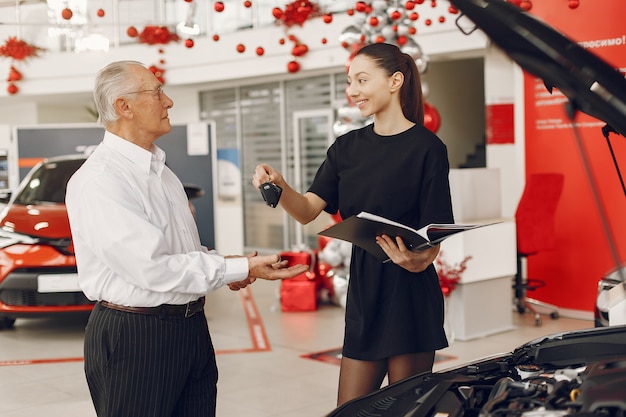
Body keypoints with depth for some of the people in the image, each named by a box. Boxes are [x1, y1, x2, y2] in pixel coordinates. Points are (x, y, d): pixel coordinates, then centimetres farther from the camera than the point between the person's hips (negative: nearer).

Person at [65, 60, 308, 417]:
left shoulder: (159, 169, 12)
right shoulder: (98, 181, -18)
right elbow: (151, 268, -24)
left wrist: (221, 262, 2)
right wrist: (240, 269, -20)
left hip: (191, 325, 8)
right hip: (135, 336, -8)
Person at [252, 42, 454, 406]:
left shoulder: (426, 147, -7)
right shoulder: (347, 148, 10)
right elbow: (307, 211, 2)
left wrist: (419, 260, -28)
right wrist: (279, 186, -18)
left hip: (410, 295, -5)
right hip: (362, 293, 5)